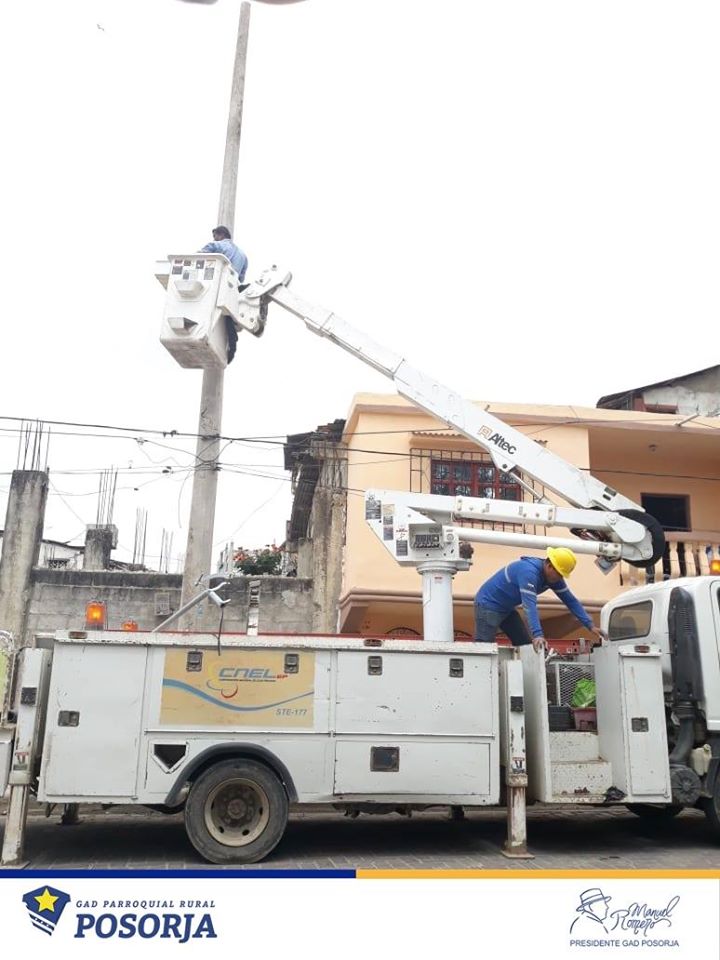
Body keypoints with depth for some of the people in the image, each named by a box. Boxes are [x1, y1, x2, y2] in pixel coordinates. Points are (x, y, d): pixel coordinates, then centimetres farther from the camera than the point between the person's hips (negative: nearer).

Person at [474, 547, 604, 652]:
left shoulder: (553, 577, -3)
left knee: (526, 644, 7)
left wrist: (590, 625, -7)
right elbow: (530, 604, -40)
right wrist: (537, 634, -48)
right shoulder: (529, 571, -31)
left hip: (506, 609, 10)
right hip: (488, 604, -10)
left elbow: (571, 600, 0)